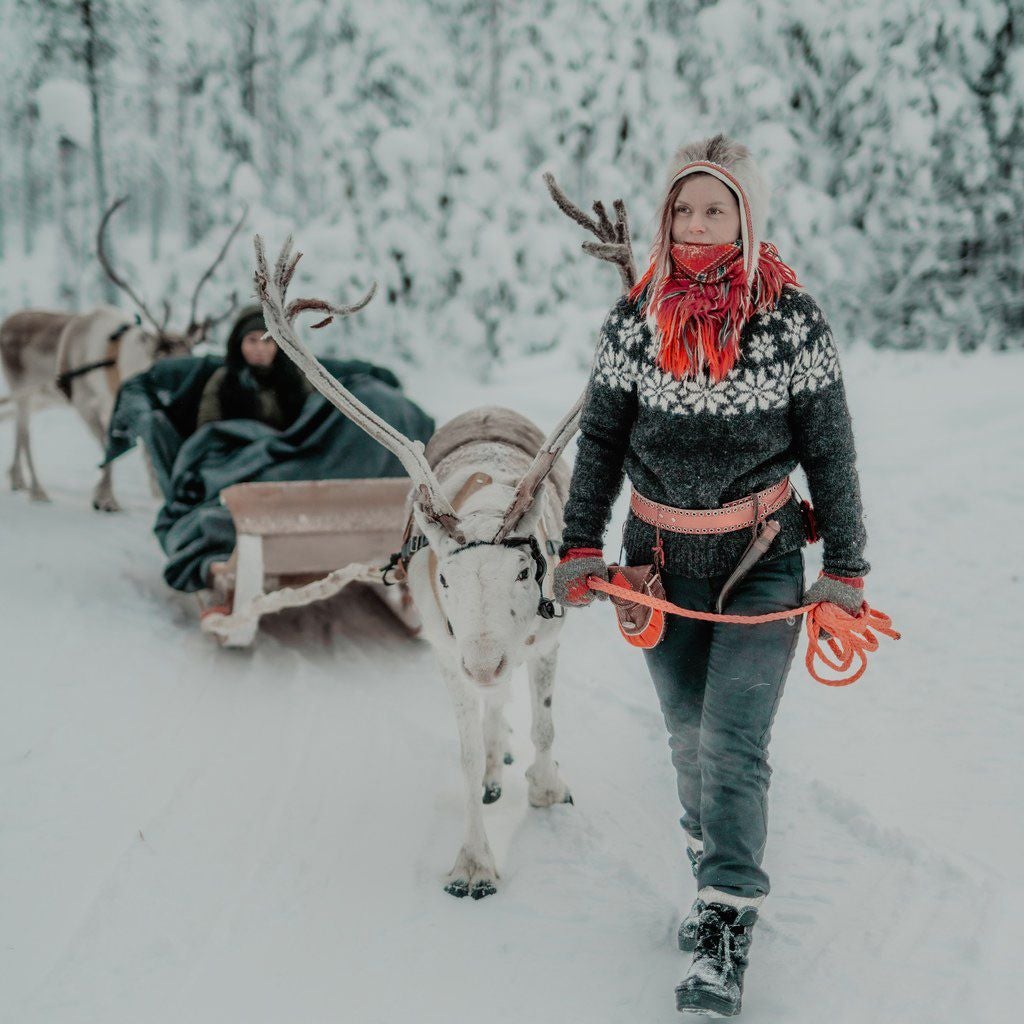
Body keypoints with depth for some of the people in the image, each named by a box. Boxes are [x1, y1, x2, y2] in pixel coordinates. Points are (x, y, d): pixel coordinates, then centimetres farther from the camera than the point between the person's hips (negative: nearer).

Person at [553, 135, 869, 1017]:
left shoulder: (793, 319, -8)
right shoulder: (636, 320, -1)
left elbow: (830, 450, -3)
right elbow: (601, 439, 7)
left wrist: (846, 569, -2)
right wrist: (580, 547, 5)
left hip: (763, 561, -3)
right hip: (660, 557, 3)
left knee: (733, 741, -12)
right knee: (688, 734, 14)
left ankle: (724, 945, -7)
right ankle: (718, 873, 36)